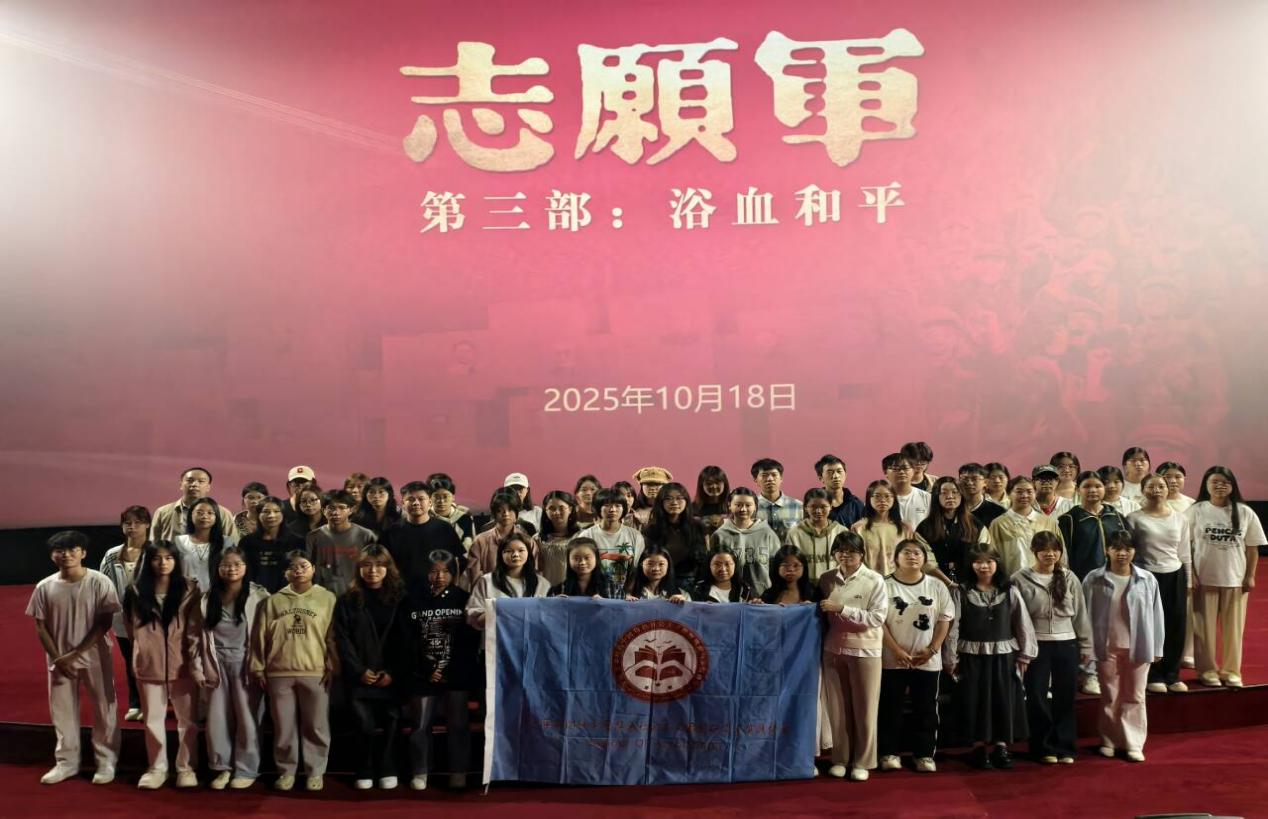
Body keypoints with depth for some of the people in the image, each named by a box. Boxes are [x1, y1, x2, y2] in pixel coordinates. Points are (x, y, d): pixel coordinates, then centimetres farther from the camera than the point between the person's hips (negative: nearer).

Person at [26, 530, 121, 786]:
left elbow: (105, 623, -11)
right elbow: (41, 627, 2)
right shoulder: (45, 587, -2)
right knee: (61, 710, 10)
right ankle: (66, 762, 24)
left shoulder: (99, 582, -11)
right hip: (59, 660, 3)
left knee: (104, 708, 3)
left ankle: (106, 761, 16)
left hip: (94, 656, -2)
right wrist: (58, 658, -9)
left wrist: (75, 654, -15)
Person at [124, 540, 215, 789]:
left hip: (182, 666, -2)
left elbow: (195, 631, -8)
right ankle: (157, 768, 24)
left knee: (187, 719, 6)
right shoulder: (137, 592, 3)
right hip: (149, 666, 2)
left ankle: (186, 768, 19)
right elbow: (132, 628, 12)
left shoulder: (189, 589, -4)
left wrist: (197, 666, -13)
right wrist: (141, 656, 7)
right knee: (153, 720, 11)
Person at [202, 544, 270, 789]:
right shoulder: (209, 598, 6)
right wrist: (205, 666, 3)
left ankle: (246, 770, 15)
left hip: (244, 663, -4)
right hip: (217, 664, 4)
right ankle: (222, 767, 22)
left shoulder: (258, 596, -8)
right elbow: (203, 634, 9)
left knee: (247, 718, 3)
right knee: (217, 718, 7)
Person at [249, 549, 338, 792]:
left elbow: (332, 636, 0)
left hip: (315, 672, -2)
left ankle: (315, 771, 16)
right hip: (279, 673, 2)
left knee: (316, 726, 5)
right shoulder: (273, 601, 8)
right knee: (283, 727, 9)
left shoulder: (327, 598, 2)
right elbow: (260, 636, 7)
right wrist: (258, 667, 4)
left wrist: (332, 665, -5)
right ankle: (286, 771, 22)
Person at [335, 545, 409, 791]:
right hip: (359, 676, 0)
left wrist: (394, 672, -9)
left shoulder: (400, 598, 5)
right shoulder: (348, 600, 5)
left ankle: (388, 772, 15)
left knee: (390, 724, 1)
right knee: (363, 725, -3)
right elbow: (342, 639, 0)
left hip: (391, 676, 0)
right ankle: (363, 773, 13)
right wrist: (359, 671, -9)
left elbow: (406, 639, 0)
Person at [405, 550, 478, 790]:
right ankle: (420, 772, 17)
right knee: (421, 726, 5)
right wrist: (427, 671, -10)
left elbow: (471, 639, -1)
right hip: (423, 675, 0)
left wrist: (452, 670, -9)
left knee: (458, 724, 4)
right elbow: (410, 640, -3)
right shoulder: (415, 599, 1)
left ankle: (459, 772, 13)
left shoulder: (463, 599, 1)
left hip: (458, 674, 0)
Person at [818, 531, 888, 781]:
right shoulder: (826, 579, 4)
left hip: (865, 651, -3)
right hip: (833, 649, 3)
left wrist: (842, 609, -20)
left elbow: (878, 617, -16)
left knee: (864, 708, 5)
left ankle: (862, 762, 16)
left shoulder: (874, 580, -8)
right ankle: (840, 759, 21)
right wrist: (818, 609, -4)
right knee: (837, 708, 9)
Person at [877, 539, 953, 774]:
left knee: (926, 709, 7)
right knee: (890, 707, 5)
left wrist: (932, 649, -7)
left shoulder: (936, 586, 2)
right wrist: (896, 650, -14)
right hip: (893, 659, -1)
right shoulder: (886, 585, -4)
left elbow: (945, 619, 2)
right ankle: (889, 752, 15)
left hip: (927, 661, 2)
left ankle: (924, 753, 18)